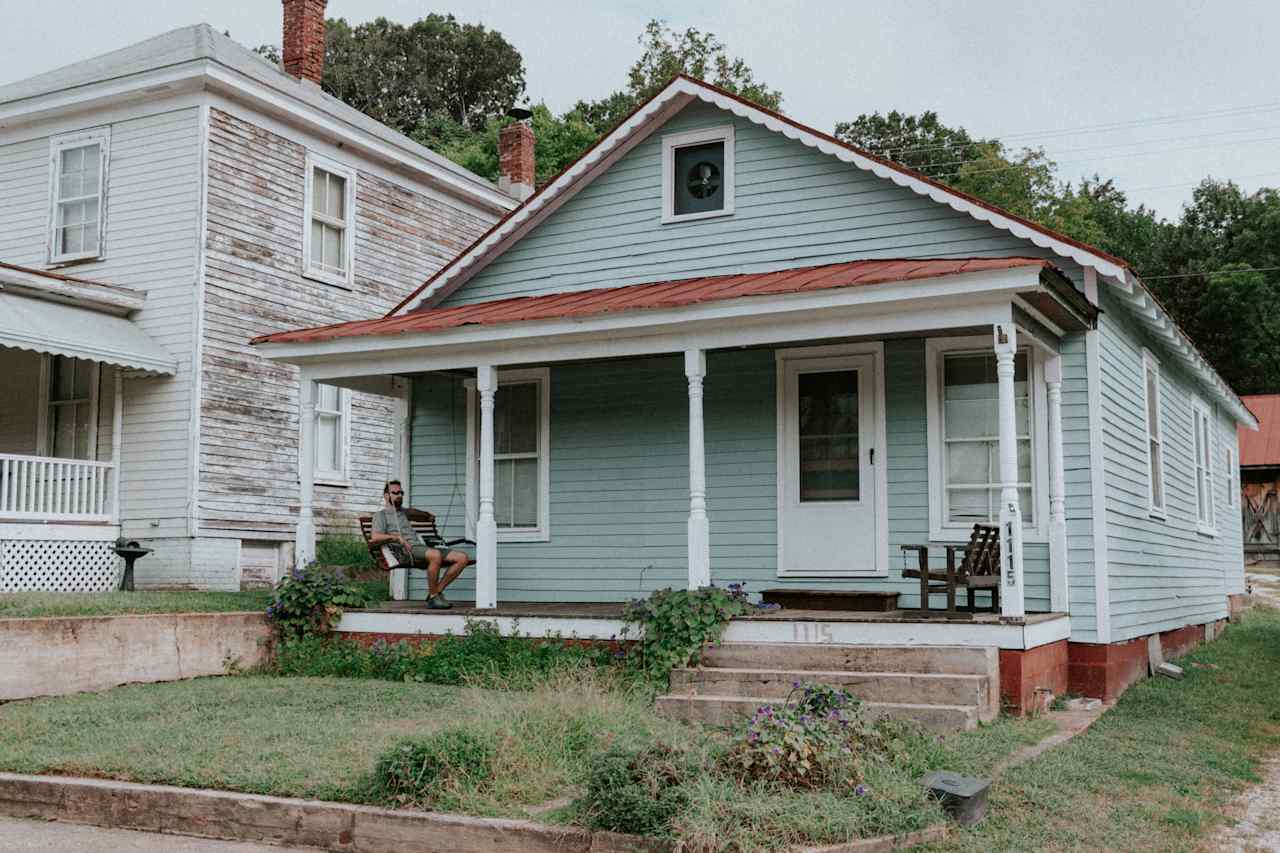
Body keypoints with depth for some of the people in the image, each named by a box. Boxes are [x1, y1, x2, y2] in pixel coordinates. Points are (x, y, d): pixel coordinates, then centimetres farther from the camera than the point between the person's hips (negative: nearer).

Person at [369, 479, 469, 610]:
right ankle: (433, 597, -26)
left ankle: (437, 592, -8)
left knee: (462, 558, -12)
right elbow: (375, 537, -6)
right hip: (407, 550, -8)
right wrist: (396, 537, -17)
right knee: (435, 555, -40)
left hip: (422, 546, 8)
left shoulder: (403, 512, 34)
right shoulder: (381, 514, 13)